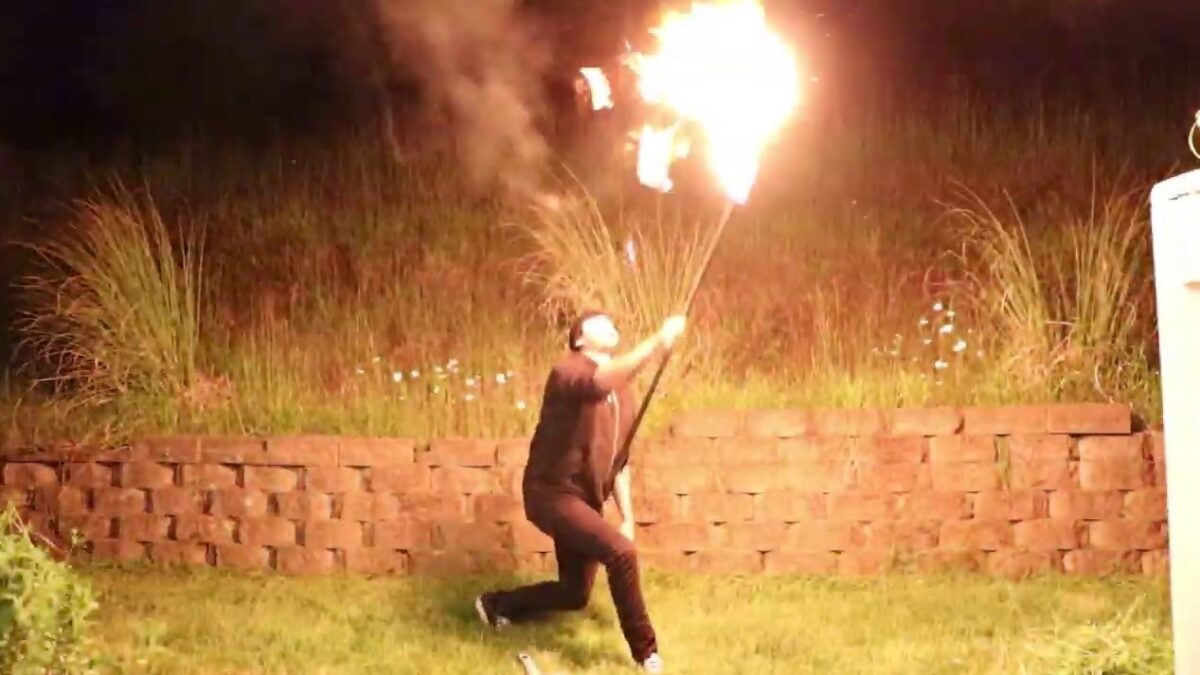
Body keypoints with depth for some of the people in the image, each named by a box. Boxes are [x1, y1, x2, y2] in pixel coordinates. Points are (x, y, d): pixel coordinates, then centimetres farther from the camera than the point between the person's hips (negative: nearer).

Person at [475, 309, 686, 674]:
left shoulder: (624, 395, 11)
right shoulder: (567, 373, -15)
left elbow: (620, 461, 19)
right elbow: (600, 384, -40)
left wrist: (628, 517, 12)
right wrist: (657, 342, -47)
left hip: (587, 500, 9)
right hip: (553, 493, -9)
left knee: (575, 594, 14)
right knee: (620, 552, -25)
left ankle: (498, 605, 38)